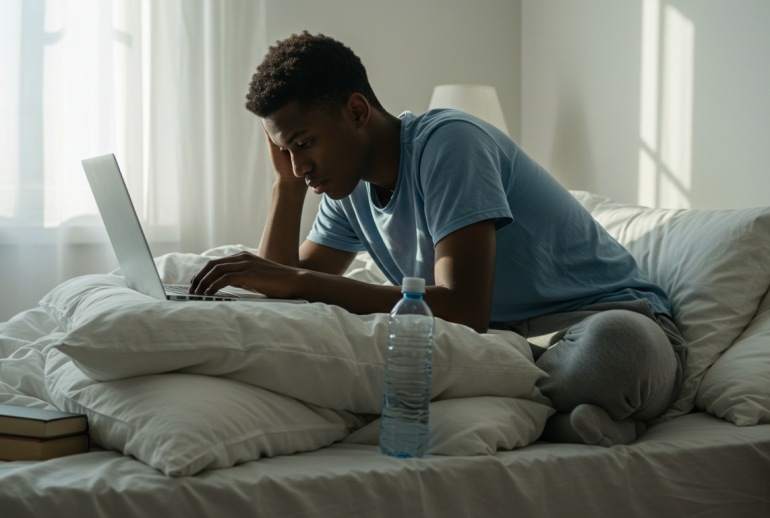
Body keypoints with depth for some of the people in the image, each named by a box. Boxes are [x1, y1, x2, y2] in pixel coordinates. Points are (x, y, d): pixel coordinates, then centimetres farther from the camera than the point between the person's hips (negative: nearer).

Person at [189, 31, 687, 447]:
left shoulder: (448, 142, -19)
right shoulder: (349, 187, 7)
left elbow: (463, 312, -30)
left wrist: (297, 280, -29)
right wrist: (288, 184, 0)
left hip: (606, 317, -7)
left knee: (612, 345, -44)